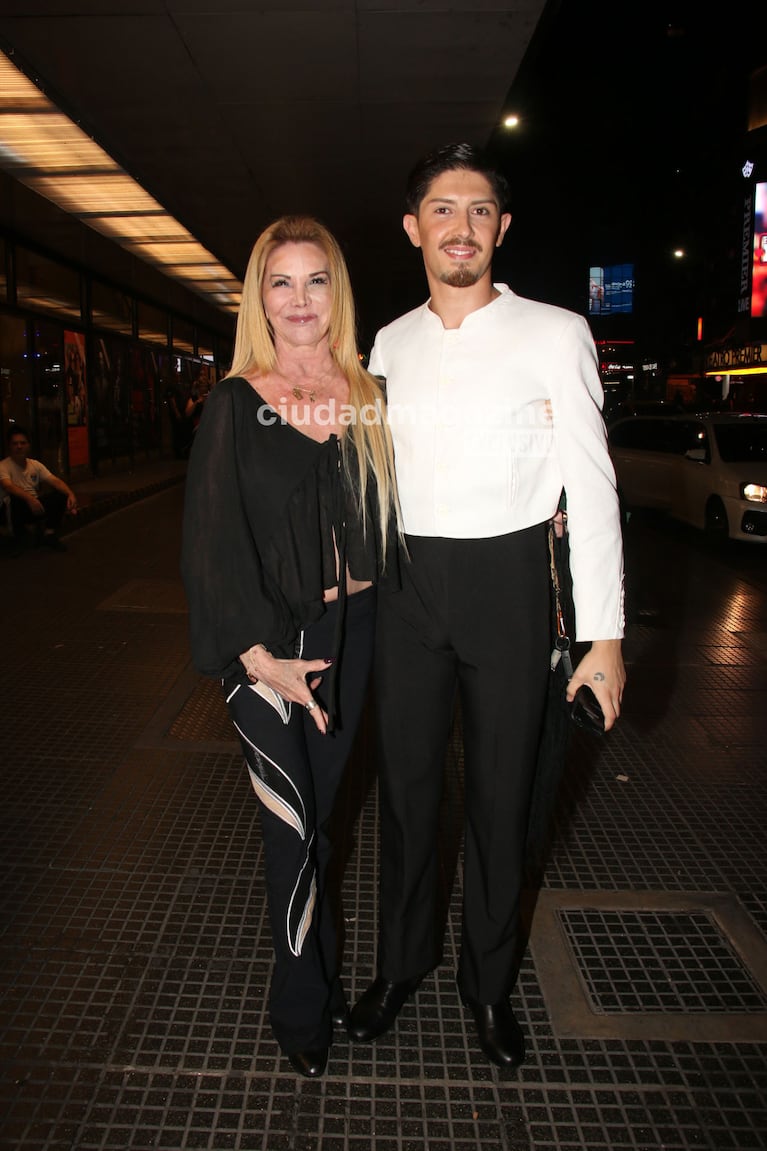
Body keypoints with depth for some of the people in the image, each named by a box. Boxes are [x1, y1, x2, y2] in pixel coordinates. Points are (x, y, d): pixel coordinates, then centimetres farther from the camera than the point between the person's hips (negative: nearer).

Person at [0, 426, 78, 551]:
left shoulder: (35, 464, 9)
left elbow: (55, 481, -3)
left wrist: (70, 494, -24)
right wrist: (29, 498, -46)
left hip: (35, 504, 5)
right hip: (18, 509, -5)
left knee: (61, 495, -18)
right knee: (15, 500, -39)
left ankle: (49, 534, -11)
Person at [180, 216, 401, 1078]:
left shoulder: (366, 398, 7)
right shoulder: (235, 404, -5)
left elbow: (385, 516, 11)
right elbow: (211, 540, -10)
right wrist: (260, 653, -16)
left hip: (350, 630, 4)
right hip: (268, 642, -3)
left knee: (317, 812, 15)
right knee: (294, 826, 2)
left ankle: (316, 974, 35)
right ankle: (304, 1008, 25)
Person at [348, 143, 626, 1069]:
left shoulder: (554, 334, -4)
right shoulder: (389, 344, 8)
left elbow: (591, 487, -6)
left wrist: (603, 635, -10)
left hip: (507, 583, -3)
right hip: (406, 585, 3)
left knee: (501, 792, 9)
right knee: (405, 782, 14)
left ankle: (489, 981, 34)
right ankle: (402, 960, 38)